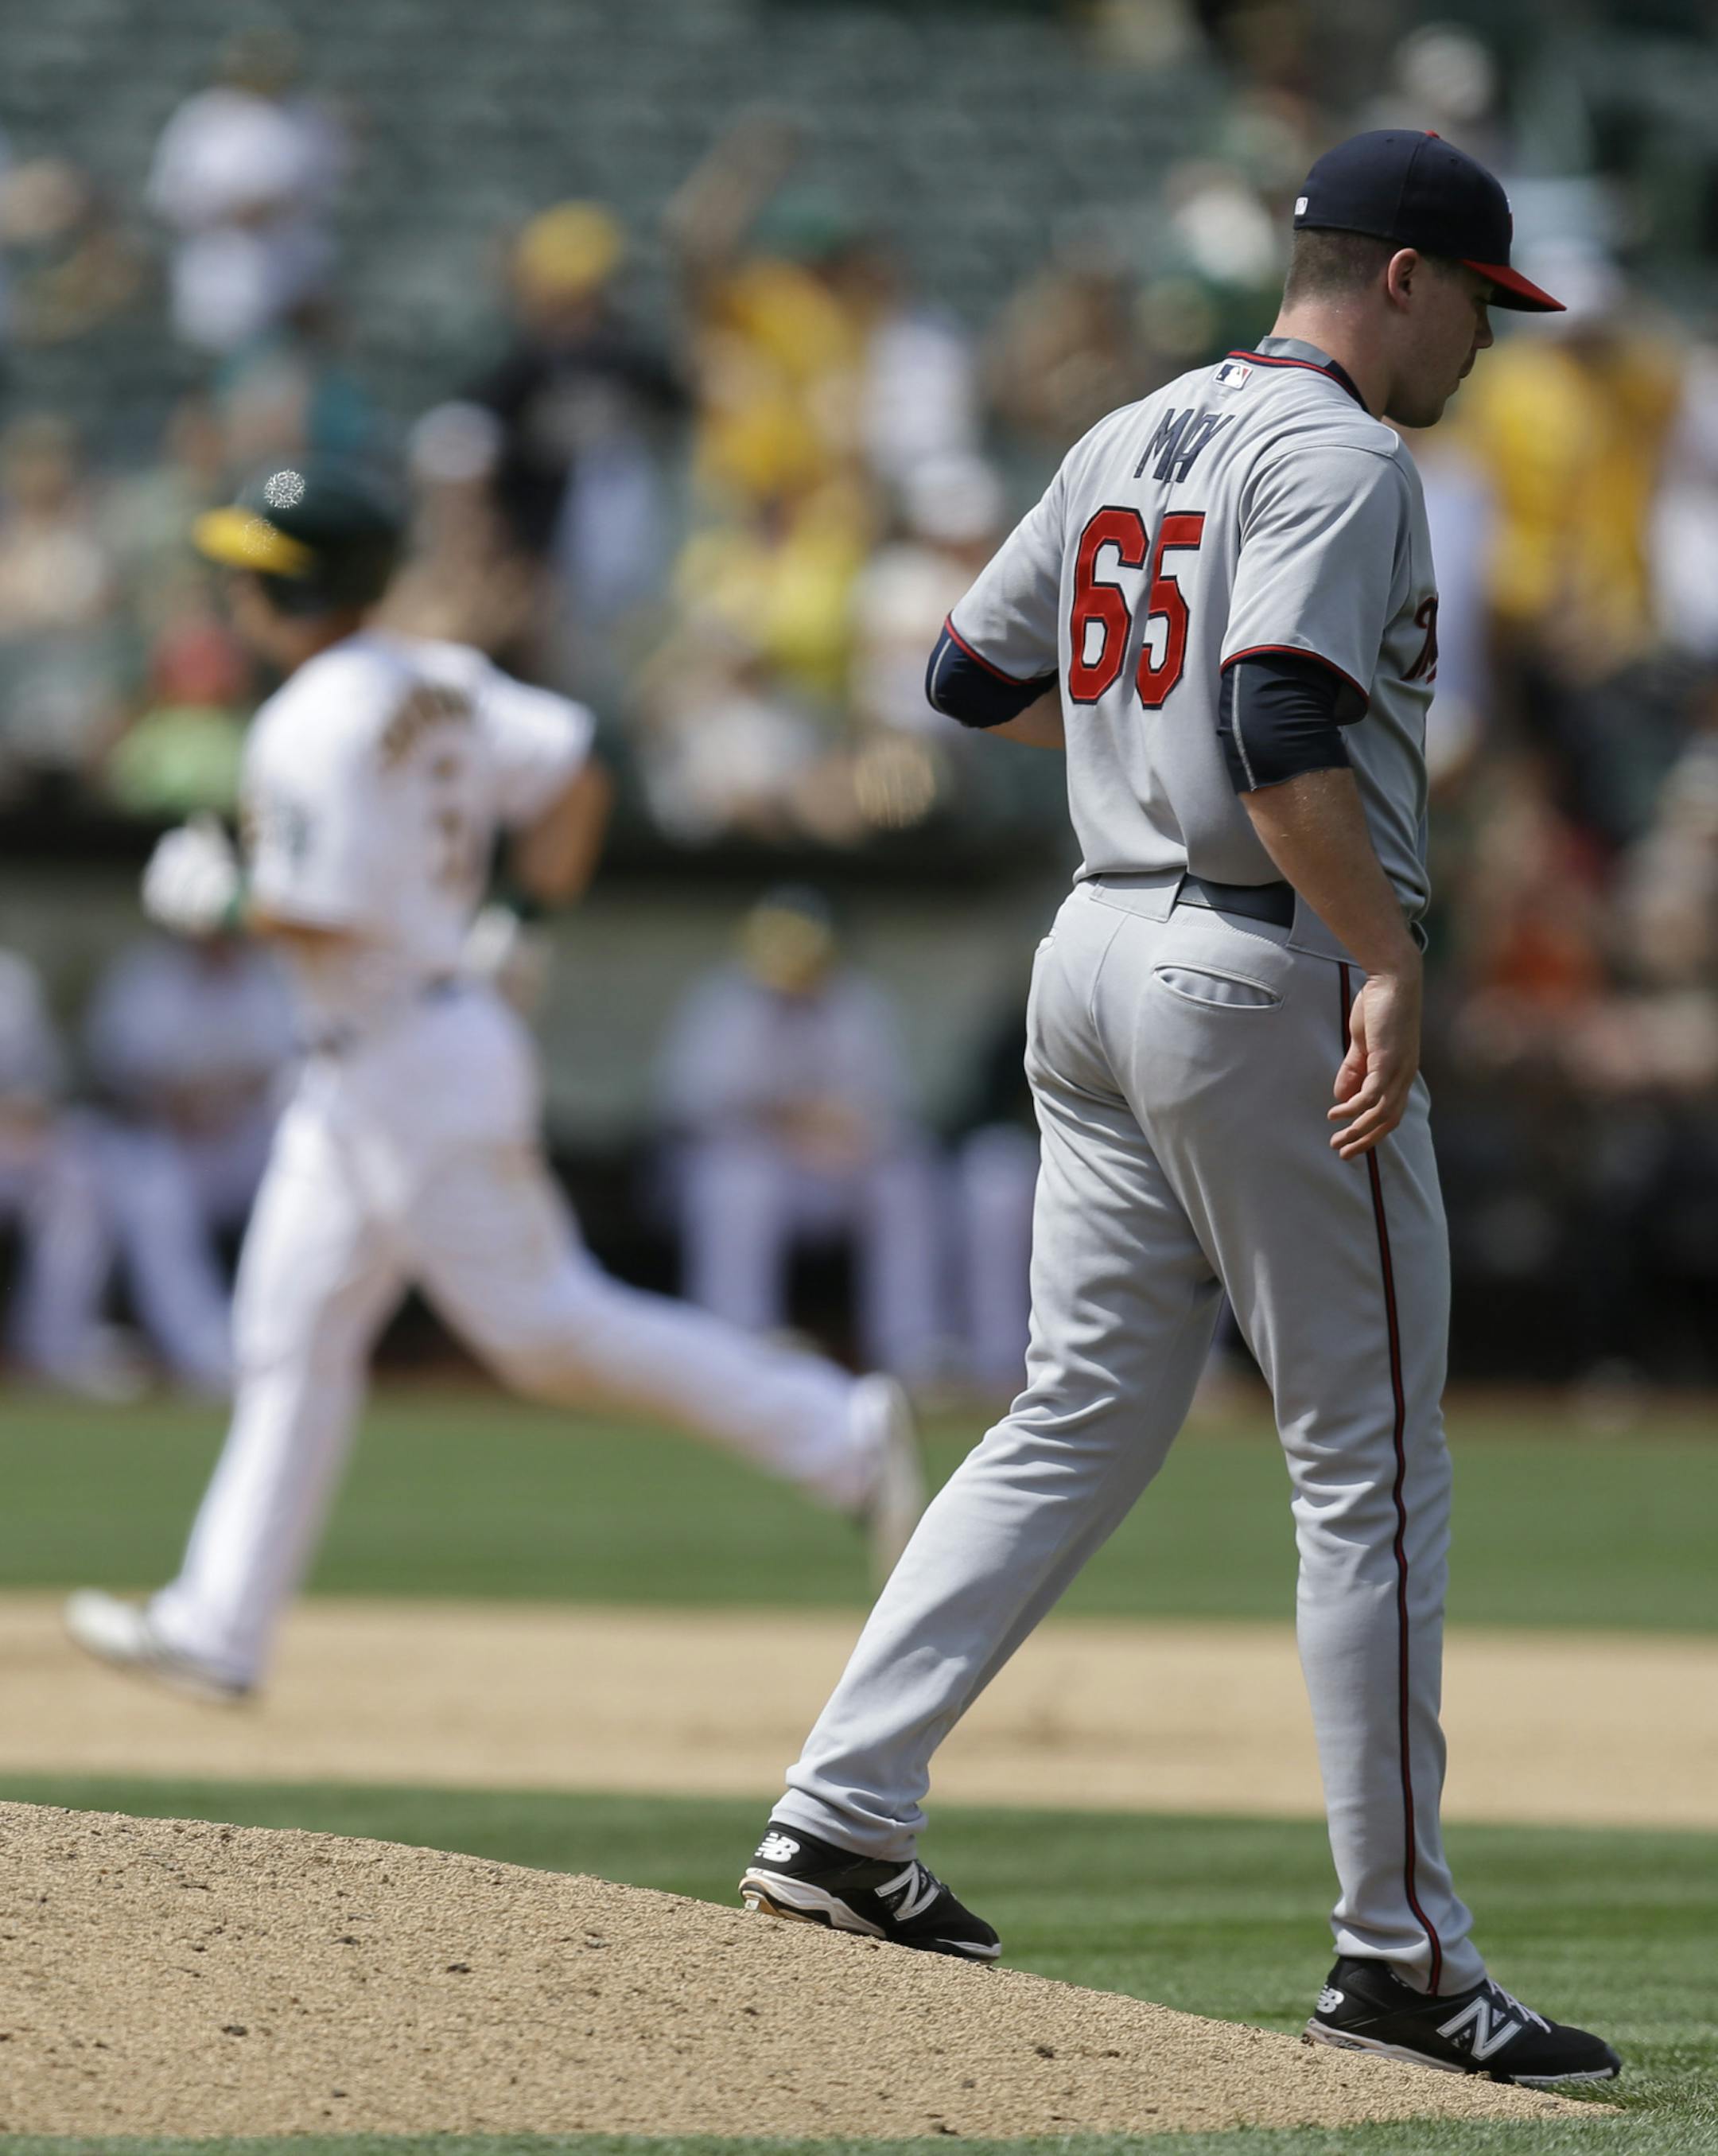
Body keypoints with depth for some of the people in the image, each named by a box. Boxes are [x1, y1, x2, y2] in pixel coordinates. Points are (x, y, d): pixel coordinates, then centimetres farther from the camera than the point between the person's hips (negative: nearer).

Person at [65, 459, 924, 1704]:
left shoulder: (322, 722, -20)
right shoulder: (438, 682, 8)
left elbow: (320, 915, -25)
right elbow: (575, 776, 7)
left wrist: (224, 904, -7)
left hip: (418, 1060, -10)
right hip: (356, 1073, 10)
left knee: (547, 1328, -5)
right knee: (295, 1332, 10)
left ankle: (838, 1434, -1)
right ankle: (220, 1625, 11)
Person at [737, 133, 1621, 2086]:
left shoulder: (1130, 444, 14)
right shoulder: (1339, 460, -12)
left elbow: (971, 677, 22)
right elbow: (1284, 724, -26)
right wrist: (1387, 958, -27)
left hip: (1097, 954, 9)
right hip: (1271, 974, -9)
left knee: (1083, 1419, 14)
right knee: (1370, 1469, -2)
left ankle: (841, 1818, 5)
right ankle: (1399, 1958, -1)